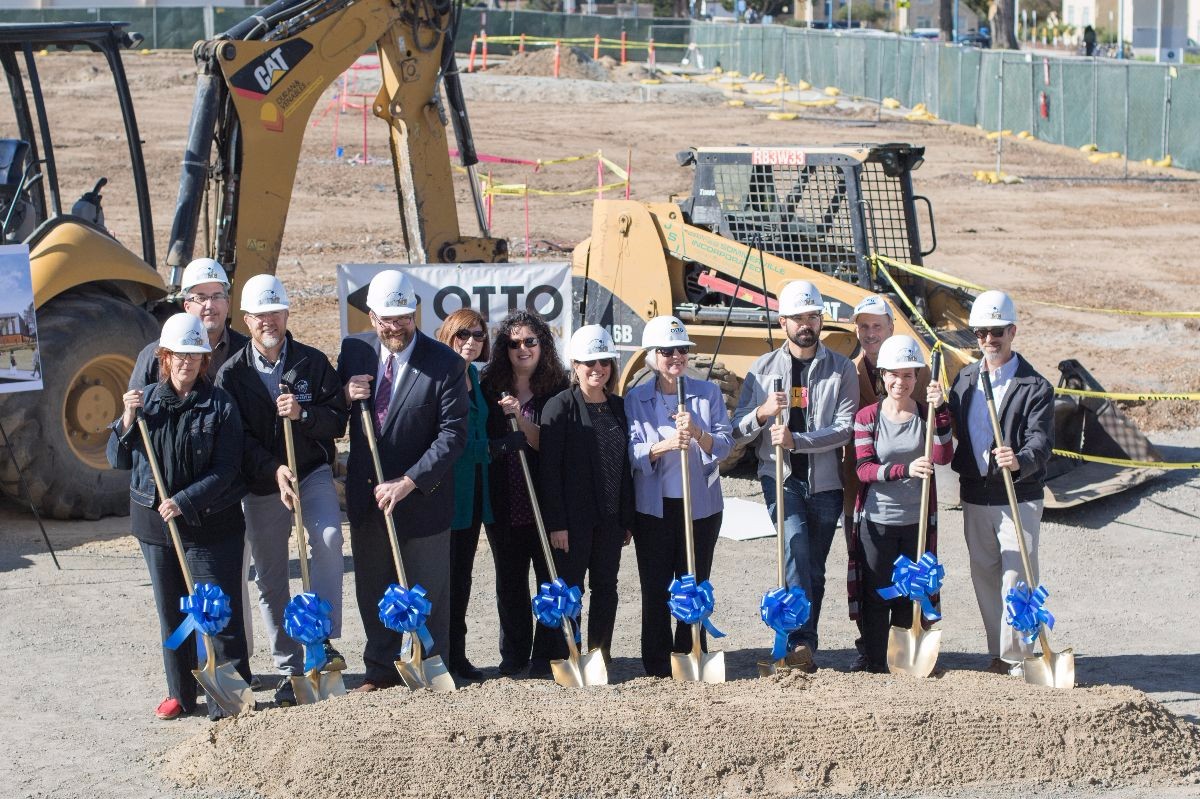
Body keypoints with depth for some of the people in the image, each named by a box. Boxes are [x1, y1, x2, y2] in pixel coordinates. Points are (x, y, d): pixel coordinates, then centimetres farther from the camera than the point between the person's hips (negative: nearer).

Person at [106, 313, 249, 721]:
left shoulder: (220, 406, -6)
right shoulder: (146, 400, 5)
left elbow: (225, 471, -11)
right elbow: (117, 458, 5)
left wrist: (184, 502, -21)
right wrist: (129, 419, -11)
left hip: (210, 524, -4)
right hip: (155, 522, 4)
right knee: (171, 612, 12)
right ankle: (179, 692, 23)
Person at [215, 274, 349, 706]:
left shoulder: (313, 362, 0)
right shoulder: (231, 374, -1)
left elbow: (338, 419, -1)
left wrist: (303, 414, -21)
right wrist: (274, 470, -19)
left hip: (312, 471, -1)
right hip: (261, 482, 1)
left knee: (328, 538, -29)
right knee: (269, 581, 5)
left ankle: (323, 640, -24)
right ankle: (289, 670, 16)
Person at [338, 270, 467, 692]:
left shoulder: (445, 363, -13)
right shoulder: (354, 350, 1)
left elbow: (453, 434, -16)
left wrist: (408, 482, -22)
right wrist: (345, 397, -12)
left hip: (422, 496, -4)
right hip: (366, 495, 4)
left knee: (426, 591, 7)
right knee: (373, 589, 14)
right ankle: (381, 669, 26)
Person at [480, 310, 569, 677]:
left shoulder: (557, 390, -2)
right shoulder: (488, 388, 5)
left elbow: (548, 444, -9)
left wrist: (520, 417, -21)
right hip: (504, 503, 2)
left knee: (551, 577, 1)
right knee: (509, 580, 10)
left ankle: (545, 657, 9)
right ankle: (513, 657, 18)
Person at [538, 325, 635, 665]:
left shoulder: (619, 407, 10)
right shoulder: (560, 406, -7)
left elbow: (626, 467, 13)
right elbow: (549, 468, -11)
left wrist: (628, 519, 10)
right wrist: (556, 522, -16)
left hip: (610, 517, 5)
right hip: (573, 518, -5)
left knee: (606, 586, 10)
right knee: (569, 588, 0)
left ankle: (600, 656, 19)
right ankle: (563, 659, 7)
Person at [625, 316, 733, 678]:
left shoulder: (708, 393, 5)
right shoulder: (635, 399, 2)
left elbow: (725, 443, -2)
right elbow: (632, 452, -7)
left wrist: (698, 434, -22)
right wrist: (665, 445, -26)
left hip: (701, 504, 1)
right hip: (654, 506, -1)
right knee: (655, 587, 1)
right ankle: (658, 662, 8)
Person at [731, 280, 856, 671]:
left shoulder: (841, 369, 4)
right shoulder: (763, 369, 7)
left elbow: (845, 428, -8)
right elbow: (738, 431, 4)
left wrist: (797, 440, -21)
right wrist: (762, 412, -18)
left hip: (825, 481, 1)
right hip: (780, 478, -1)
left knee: (814, 569, 7)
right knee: (796, 544, -24)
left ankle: (801, 646, 18)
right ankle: (801, 641, -28)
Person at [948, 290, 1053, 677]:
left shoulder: (1035, 387, -8)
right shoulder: (964, 379, 11)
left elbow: (1041, 440, -19)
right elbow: (952, 431, 14)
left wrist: (1020, 461, -39)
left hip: (1018, 498, -6)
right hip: (975, 497, 6)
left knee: (1017, 580, -7)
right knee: (984, 578, 11)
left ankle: (1016, 659, 0)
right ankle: (999, 655, 21)